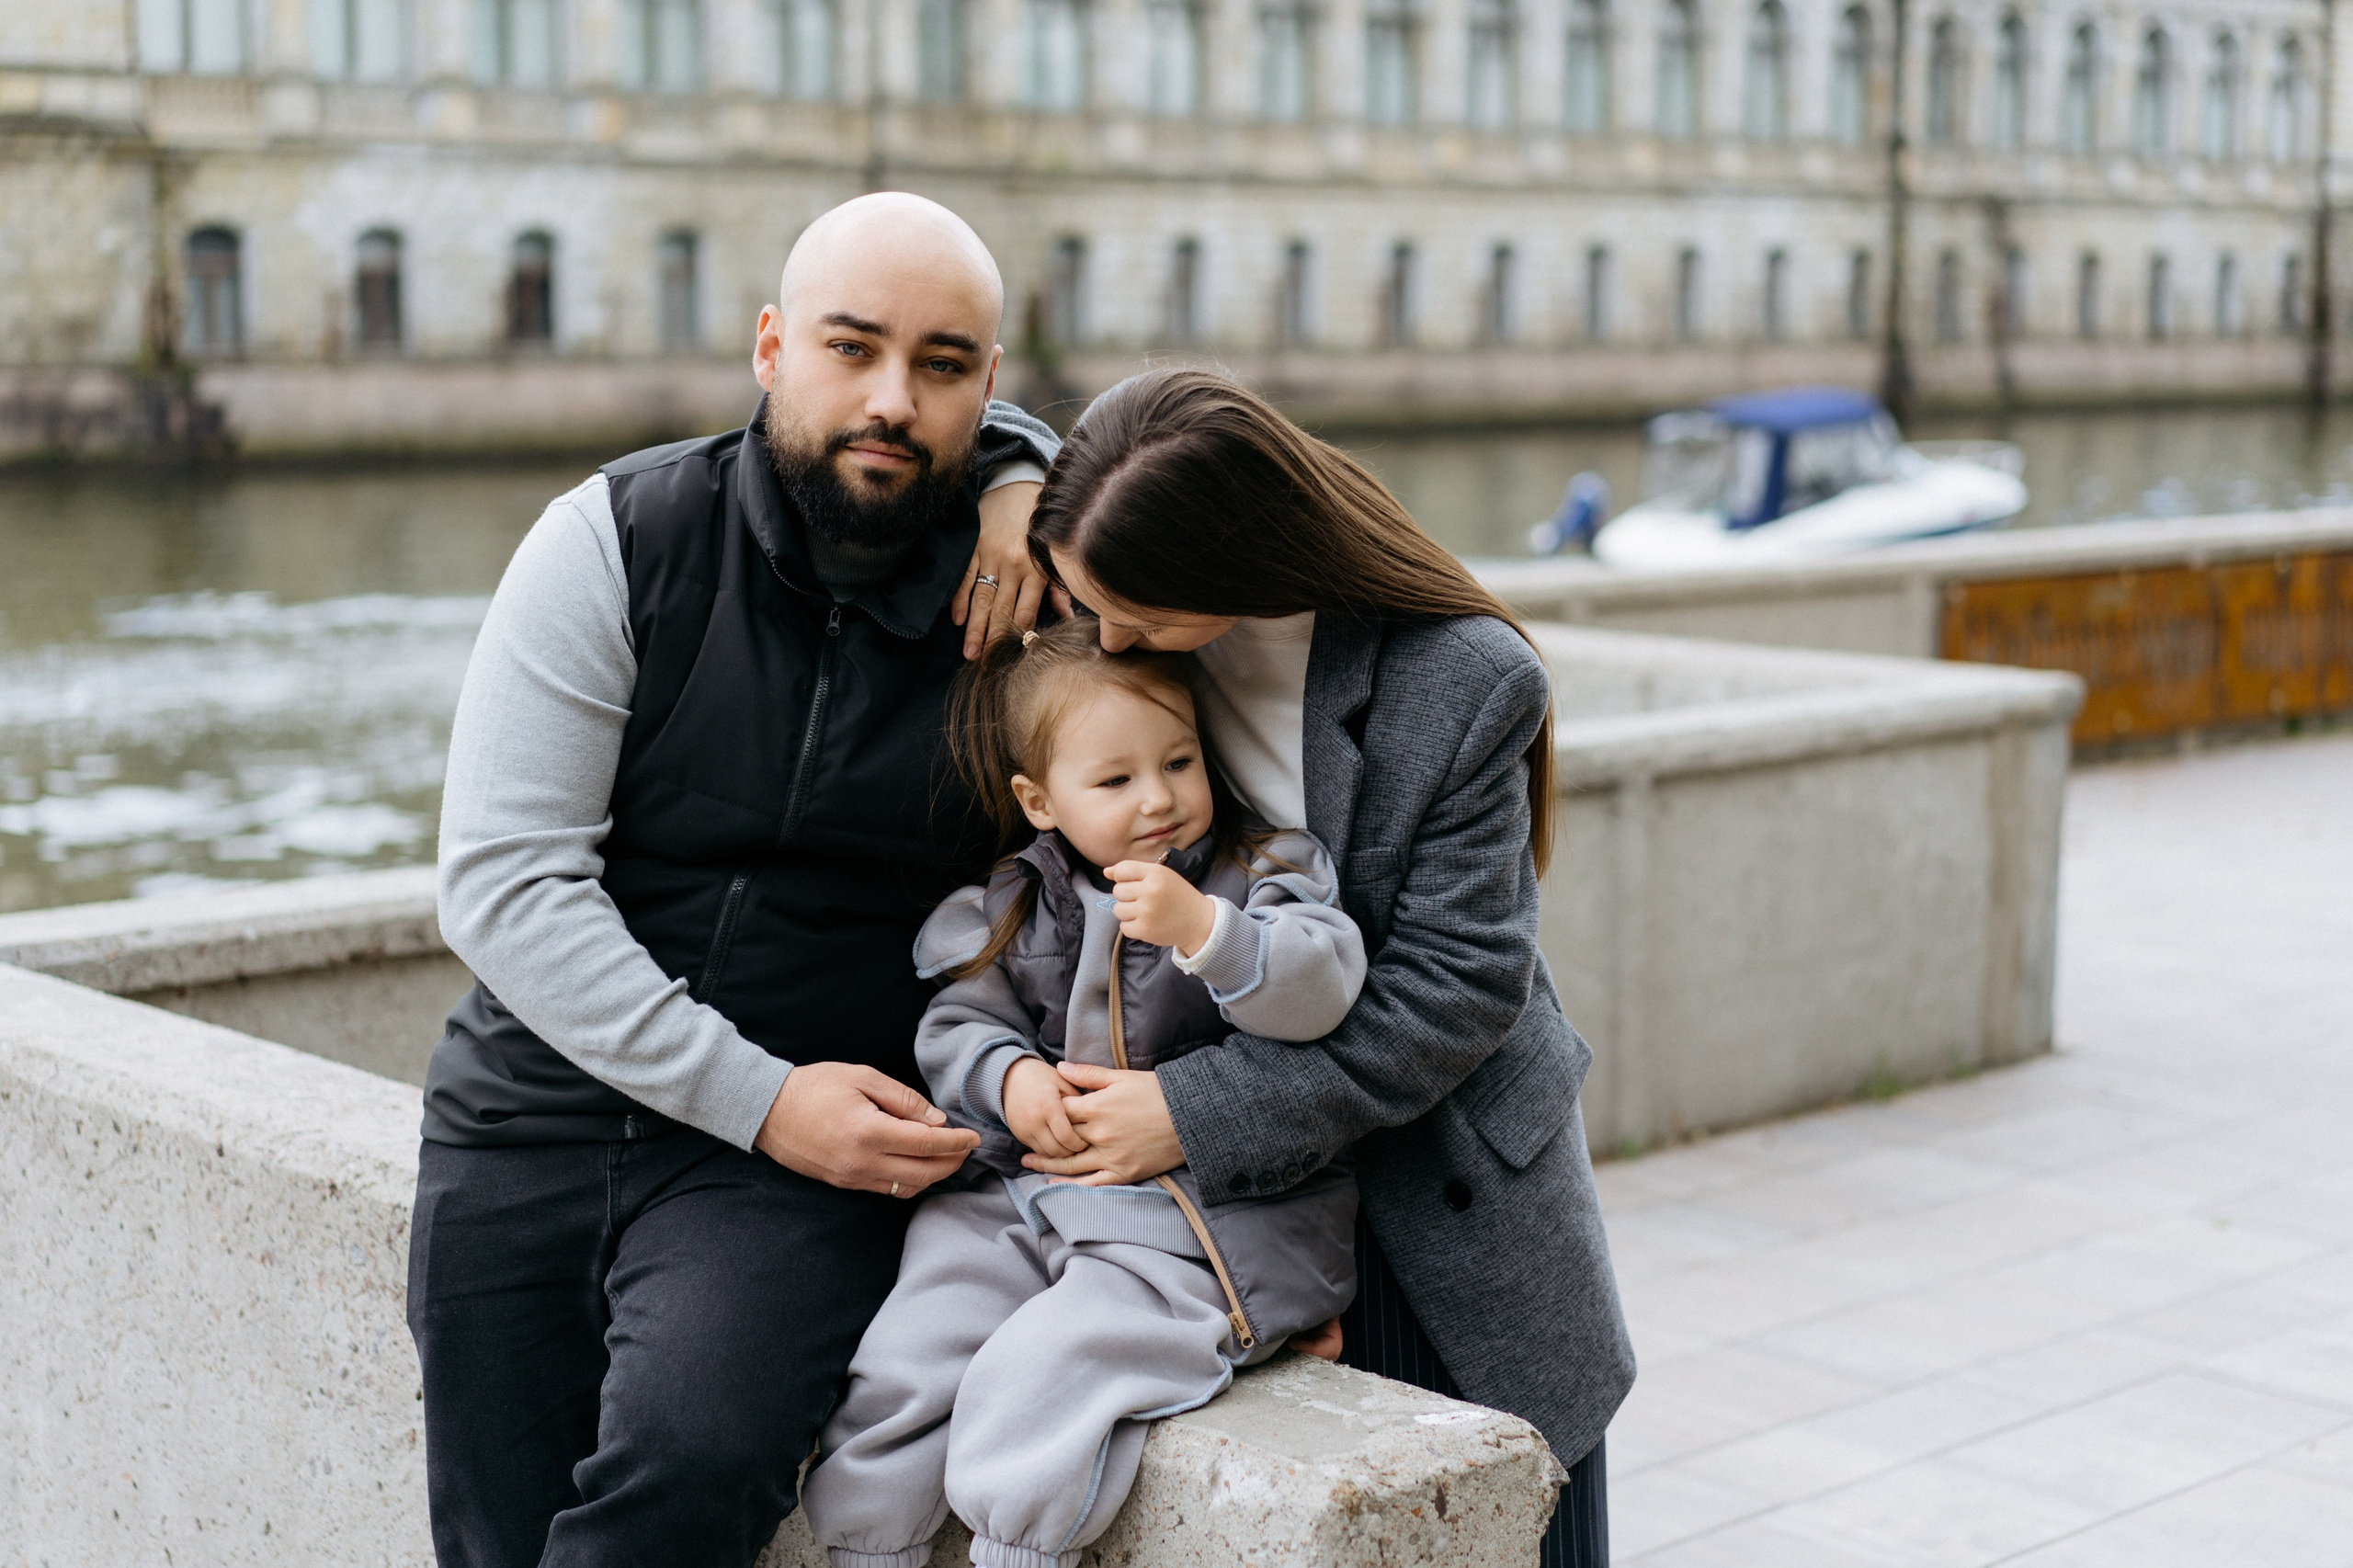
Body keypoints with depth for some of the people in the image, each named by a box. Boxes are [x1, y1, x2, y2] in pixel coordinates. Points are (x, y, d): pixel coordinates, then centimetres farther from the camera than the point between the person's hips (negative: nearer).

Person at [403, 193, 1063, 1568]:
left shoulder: (1021, 576, -3)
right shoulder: (617, 540, -6)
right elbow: (505, 884, -9)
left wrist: (1033, 477, -8)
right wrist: (762, 1096, -18)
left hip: (815, 1157, -1)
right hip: (535, 1117, 2)